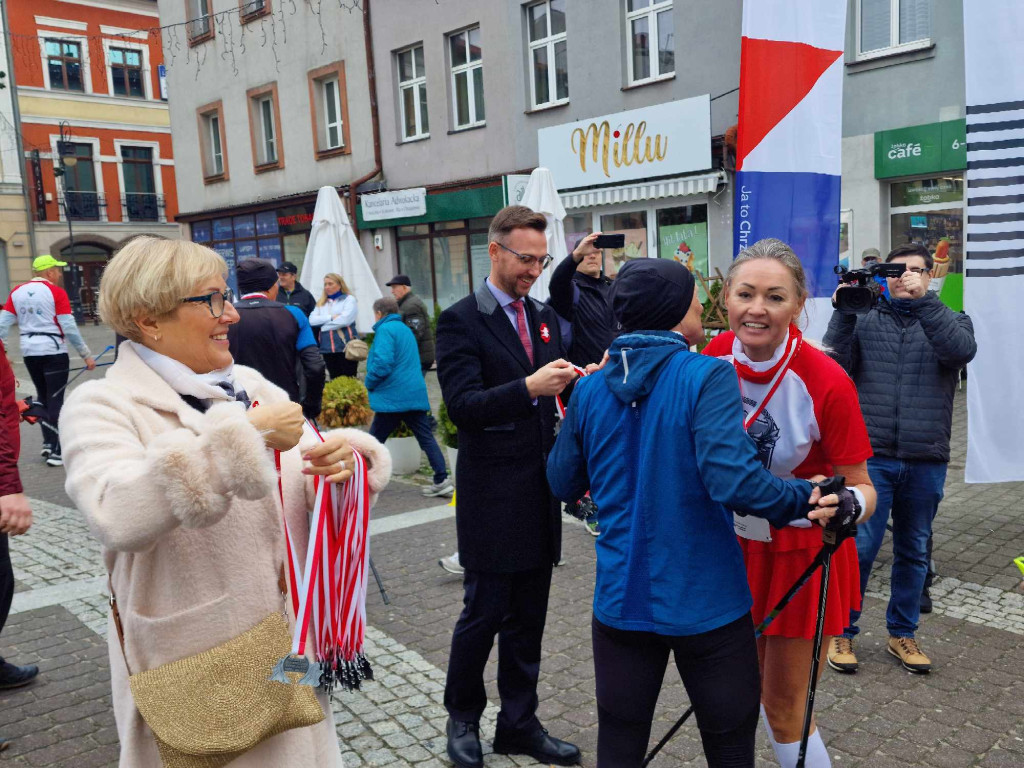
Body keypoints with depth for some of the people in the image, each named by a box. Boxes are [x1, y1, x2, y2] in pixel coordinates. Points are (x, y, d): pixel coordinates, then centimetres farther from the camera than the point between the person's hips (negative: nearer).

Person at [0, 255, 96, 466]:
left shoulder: (17, 292, 7)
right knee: (56, 399, -1)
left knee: (42, 396, 20)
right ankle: (55, 452, 1)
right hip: (53, 351, -6)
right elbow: (69, 327, -13)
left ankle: (48, 443, 26)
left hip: (29, 351, 6)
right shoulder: (56, 292, -10)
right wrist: (86, 355, -8)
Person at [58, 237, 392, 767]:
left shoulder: (251, 385, 5)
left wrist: (347, 455, -16)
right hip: (193, 663, -5)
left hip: (288, 641, 5)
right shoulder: (100, 406, -12)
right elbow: (118, 517, -31)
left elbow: (304, 479, 8)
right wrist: (245, 433, -31)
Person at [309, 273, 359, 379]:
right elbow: (312, 320, 2)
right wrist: (331, 317, -9)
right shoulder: (321, 303, 18)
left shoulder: (349, 299, 3)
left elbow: (345, 320, -12)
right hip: (327, 348, 5)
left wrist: (324, 324, -1)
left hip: (346, 347, -5)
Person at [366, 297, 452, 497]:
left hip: (392, 396, -8)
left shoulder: (385, 329, -8)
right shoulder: (405, 329, 21)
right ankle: (442, 481, 0)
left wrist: (369, 383, -5)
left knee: (374, 439, 4)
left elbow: (382, 362, -21)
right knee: (426, 437, 4)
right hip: (415, 395, 8)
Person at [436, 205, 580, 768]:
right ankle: (463, 718, 30)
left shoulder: (544, 317, 11)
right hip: (493, 498, -6)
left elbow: (550, 393, 14)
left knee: (528, 619, 14)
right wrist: (528, 388, -31)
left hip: (540, 494, 6)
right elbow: (461, 404, -19)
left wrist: (575, 381, -8)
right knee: (484, 614, 6)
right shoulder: (461, 320, -9)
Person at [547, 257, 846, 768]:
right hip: (707, 606, -3)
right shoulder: (707, 376, -16)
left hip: (621, 602, 4)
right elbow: (732, 481, -28)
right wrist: (804, 500, -12)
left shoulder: (590, 390, -2)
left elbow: (562, 484, 9)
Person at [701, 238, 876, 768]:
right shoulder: (714, 358, -13)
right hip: (737, 541, 5)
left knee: (784, 707, 7)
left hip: (801, 550, -4)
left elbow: (862, 489, -17)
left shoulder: (826, 382, -26)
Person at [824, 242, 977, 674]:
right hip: (870, 456, -2)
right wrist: (842, 313, -15)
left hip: (926, 463, 2)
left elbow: (961, 350, -14)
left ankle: (902, 634, 29)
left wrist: (920, 299, -20)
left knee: (914, 552, 13)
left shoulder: (948, 320, 10)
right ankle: (842, 632, 15)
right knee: (858, 549, -2)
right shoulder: (864, 320, 7)